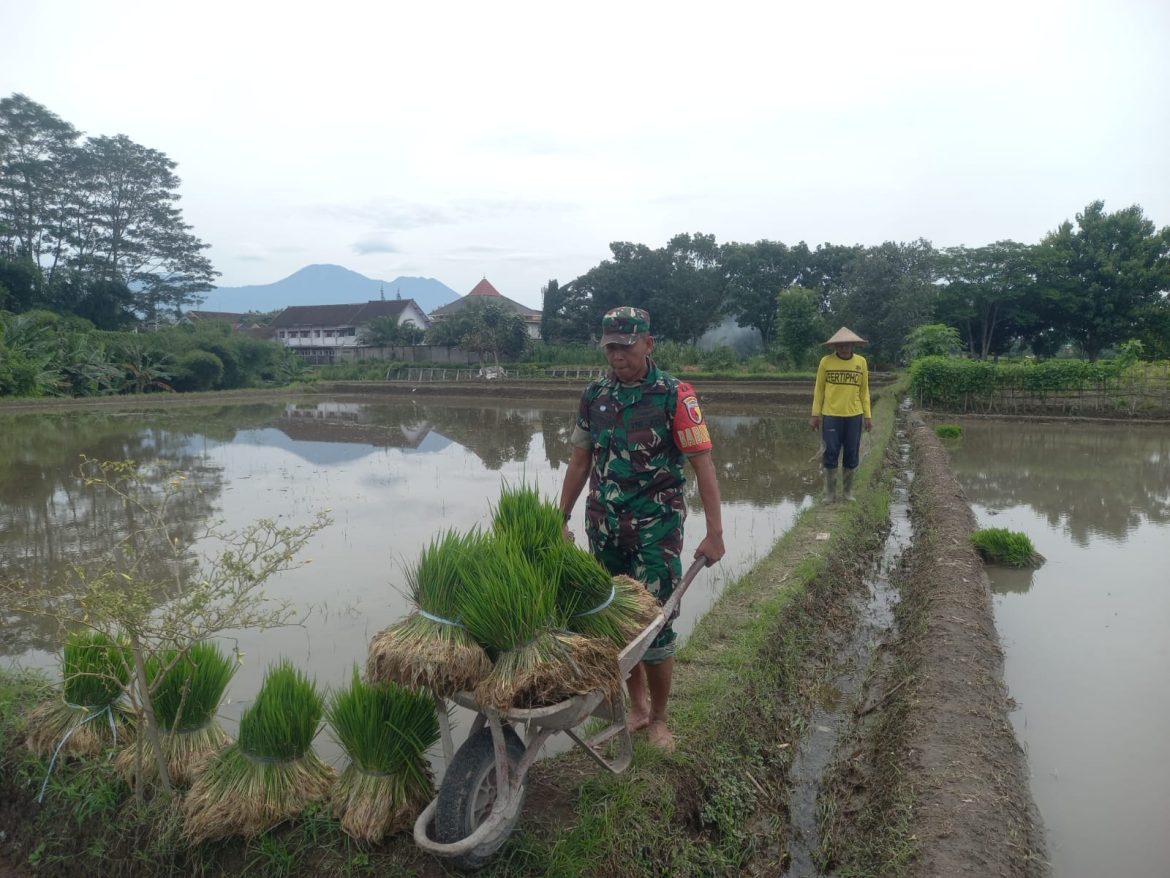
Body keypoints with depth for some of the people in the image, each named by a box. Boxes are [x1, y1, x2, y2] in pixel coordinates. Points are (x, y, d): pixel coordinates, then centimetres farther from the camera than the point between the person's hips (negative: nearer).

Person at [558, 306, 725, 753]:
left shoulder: (674, 394, -9)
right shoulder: (594, 395, 5)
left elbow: (702, 463, -10)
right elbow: (580, 462, 12)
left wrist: (714, 532, -15)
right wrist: (560, 521, 11)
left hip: (656, 528, -4)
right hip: (604, 527, 5)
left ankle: (659, 718, 20)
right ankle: (637, 706, 32)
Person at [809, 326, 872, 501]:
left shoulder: (861, 362, 3)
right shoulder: (826, 361, -2)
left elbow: (864, 391, 9)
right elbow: (819, 389, 3)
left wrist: (868, 416, 5)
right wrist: (815, 414, -1)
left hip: (854, 416, 2)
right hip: (831, 415, -2)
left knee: (852, 455, 7)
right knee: (831, 454, 0)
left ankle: (848, 491, 21)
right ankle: (830, 492, 12)